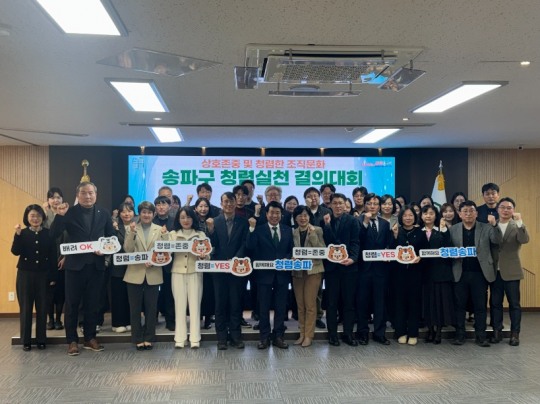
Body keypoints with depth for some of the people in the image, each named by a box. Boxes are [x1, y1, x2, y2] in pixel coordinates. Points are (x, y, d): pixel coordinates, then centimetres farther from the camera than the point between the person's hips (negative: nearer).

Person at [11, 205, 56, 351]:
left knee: (42, 308, 4)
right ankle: (26, 341, 12)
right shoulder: (23, 233, 1)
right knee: (25, 308, 4)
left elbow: (53, 256, 2)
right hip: (25, 274, 0)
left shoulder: (48, 234, 1)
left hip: (43, 275, 0)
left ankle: (41, 340, 14)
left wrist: (53, 277, -1)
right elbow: (15, 251, -13)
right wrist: (18, 234, -25)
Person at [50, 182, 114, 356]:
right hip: (75, 264, -2)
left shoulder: (104, 213, 5)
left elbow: (111, 237, 8)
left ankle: (90, 338, 22)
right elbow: (54, 234, -11)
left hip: (96, 264, 2)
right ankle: (72, 340, 15)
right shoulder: (69, 212, -3)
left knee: (93, 303, 10)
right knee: (72, 304, 5)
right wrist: (59, 216, -24)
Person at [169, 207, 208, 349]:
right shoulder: (172, 234, 9)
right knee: (180, 305, 2)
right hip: (178, 273, 1)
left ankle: (195, 339, 5)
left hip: (195, 273, 0)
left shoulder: (201, 235, 8)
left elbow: (207, 255, 4)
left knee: (195, 305, 0)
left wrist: (203, 256, -20)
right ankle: (179, 338, 7)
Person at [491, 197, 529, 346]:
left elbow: (524, 240, -23)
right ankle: (497, 331, 18)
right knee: (495, 302, 9)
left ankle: (515, 334, 12)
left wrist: (519, 221, -27)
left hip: (511, 271, -3)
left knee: (514, 303, 3)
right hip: (495, 271, 3)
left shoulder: (516, 226, -1)